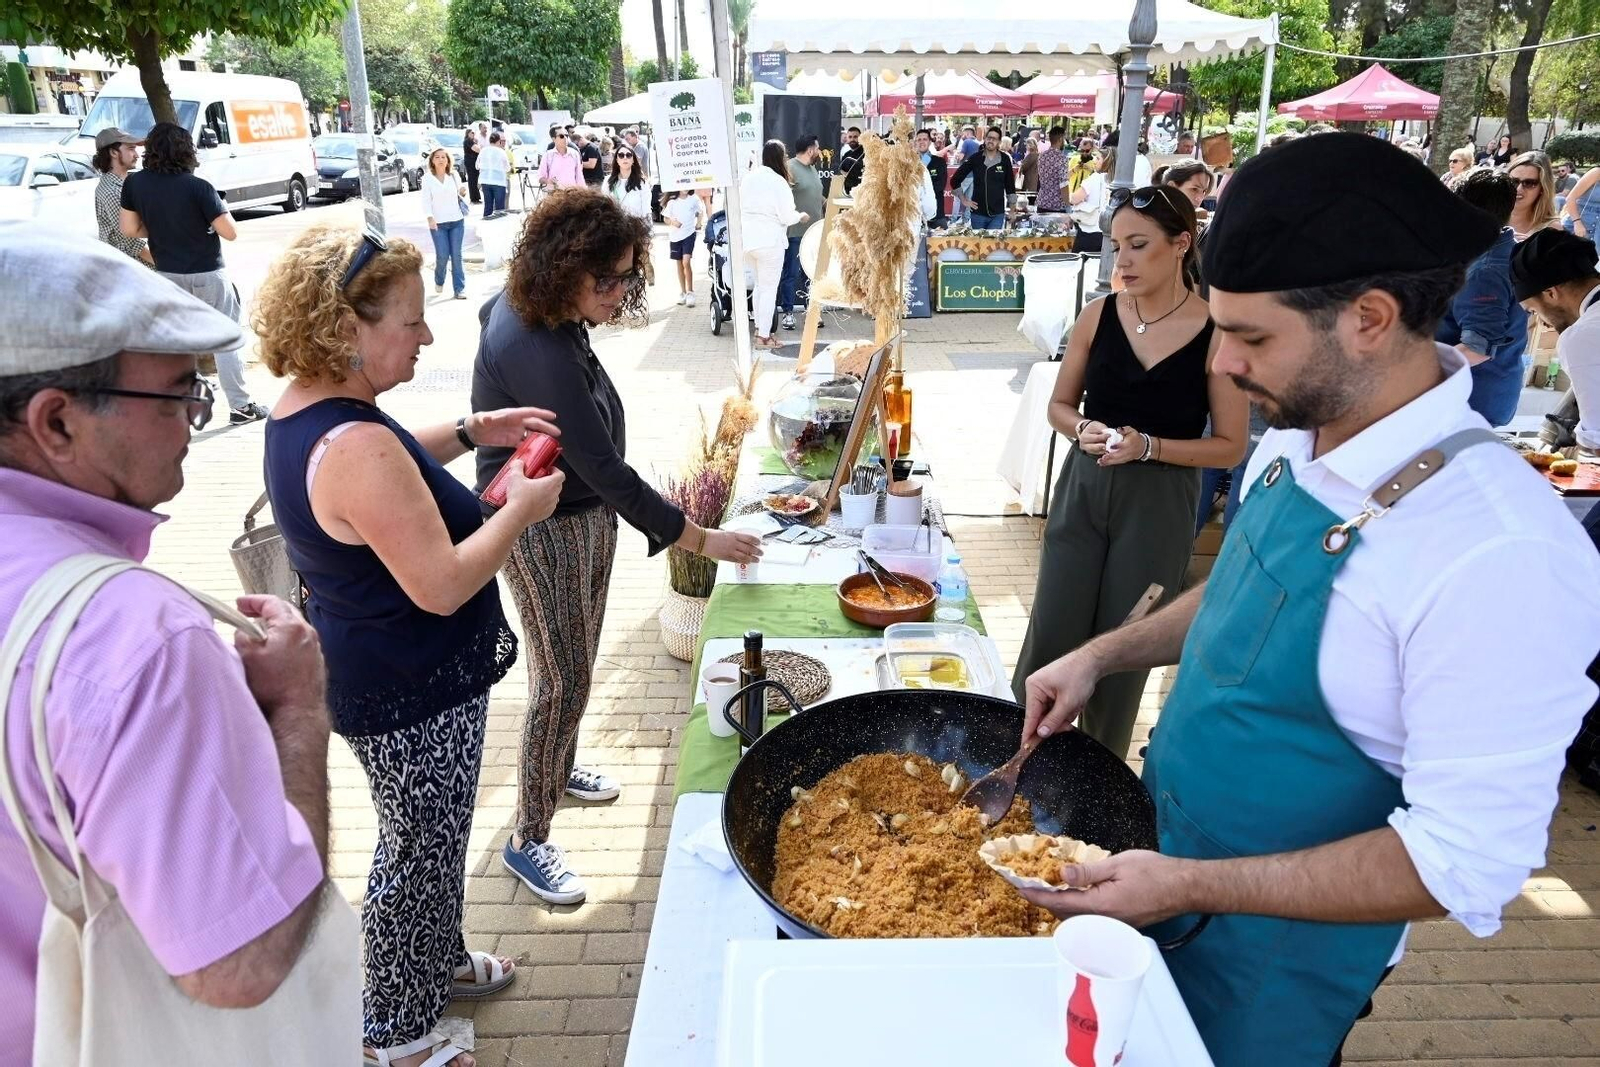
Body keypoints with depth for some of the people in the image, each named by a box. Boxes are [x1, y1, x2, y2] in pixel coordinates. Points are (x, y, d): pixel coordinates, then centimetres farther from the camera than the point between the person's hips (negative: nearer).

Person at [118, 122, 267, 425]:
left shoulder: (134, 183, -3)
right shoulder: (198, 186, -17)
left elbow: (129, 229, 1)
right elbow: (229, 232, -17)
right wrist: (221, 209, 3)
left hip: (168, 273, 4)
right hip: (207, 274, -4)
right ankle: (240, 406, 4)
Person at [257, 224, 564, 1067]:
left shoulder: (304, 409, 0)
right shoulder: (352, 445, -31)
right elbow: (441, 585, -31)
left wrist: (469, 432, 9)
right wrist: (521, 509, -18)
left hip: (377, 673, 10)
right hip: (411, 696, -10)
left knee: (431, 839, 27)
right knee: (418, 853, 11)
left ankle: (439, 963, 49)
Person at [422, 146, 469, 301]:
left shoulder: (454, 175, 7)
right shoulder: (427, 178, -1)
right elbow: (426, 200, -3)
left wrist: (463, 192, -3)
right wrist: (430, 218, -15)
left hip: (457, 221, 2)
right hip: (438, 223, -2)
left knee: (456, 255, 0)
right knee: (442, 255, -6)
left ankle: (460, 289, 3)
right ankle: (439, 282, 22)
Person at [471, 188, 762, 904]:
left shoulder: (538, 312, -2)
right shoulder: (533, 351, -31)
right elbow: (606, 469, -31)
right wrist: (699, 540, -26)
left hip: (584, 512, 9)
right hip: (542, 529, -9)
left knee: (577, 664, 21)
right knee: (563, 680, -1)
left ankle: (558, 770, 44)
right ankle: (528, 840, 15)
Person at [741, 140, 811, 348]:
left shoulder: (748, 177, 5)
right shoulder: (778, 182, -14)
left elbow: (740, 208, 12)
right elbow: (787, 216, -14)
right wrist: (801, 216, 5)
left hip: (748, 240, 7)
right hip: (770, 241, -7)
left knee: (760, 284, 21)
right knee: (769, 288, 1)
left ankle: (759, 327, 27)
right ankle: (764, 337, 3)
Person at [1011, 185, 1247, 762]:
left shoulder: (1218, 333, -11)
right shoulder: (1099, 315, -2)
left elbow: (1230, 447, -7)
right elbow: (1060, 405, 9)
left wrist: (1148, 445, -20)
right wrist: (1083, 428, -13)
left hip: (1160, 504, -2)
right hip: (1083, 490, 3)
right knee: (1051, 634, 7)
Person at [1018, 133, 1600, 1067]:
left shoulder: (1502, 554, -32)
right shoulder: (1297, 440, -8)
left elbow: (1466, 860, -27)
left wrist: (1190, 888, -26)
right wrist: (1106, 655, -2)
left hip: (1281, 940, -6)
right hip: (1165, 861, 7)